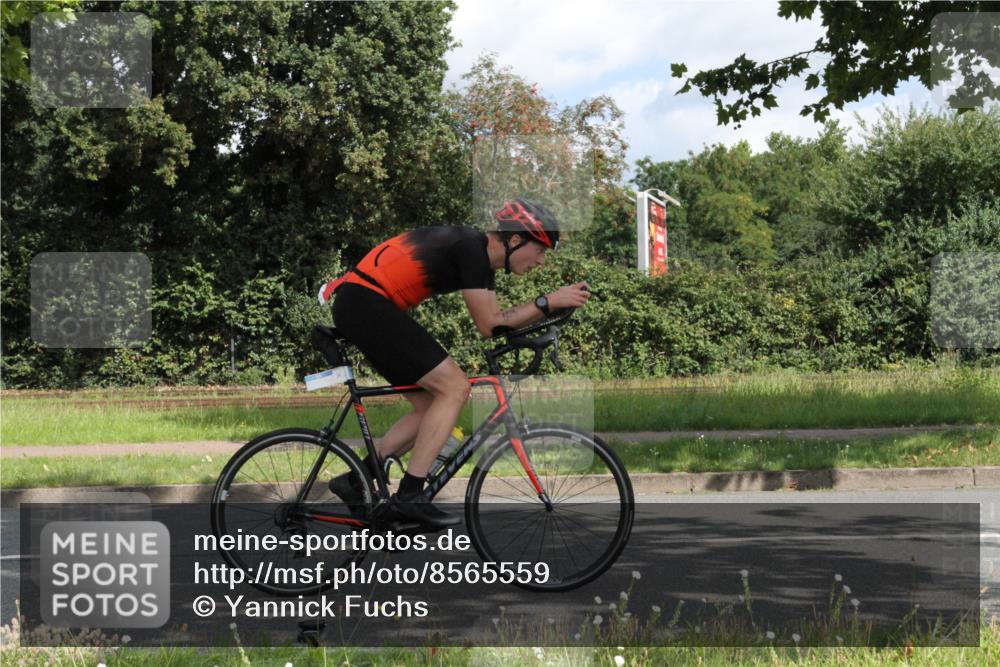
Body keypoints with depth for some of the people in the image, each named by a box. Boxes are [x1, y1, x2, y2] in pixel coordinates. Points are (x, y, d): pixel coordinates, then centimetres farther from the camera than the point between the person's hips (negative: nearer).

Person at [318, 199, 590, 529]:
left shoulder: (481, 255, 14)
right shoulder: (472, 248, -15)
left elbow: (498, 319, 15)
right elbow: (489, 326, -14)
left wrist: (550, 306, 7)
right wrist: (548, 302, -13)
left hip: (358, 308, 10)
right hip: (366, 303, -10)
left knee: (432, 406, 11)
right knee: (454, 387, -11)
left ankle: (354, 482, 14)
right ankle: (410, 494, -10)